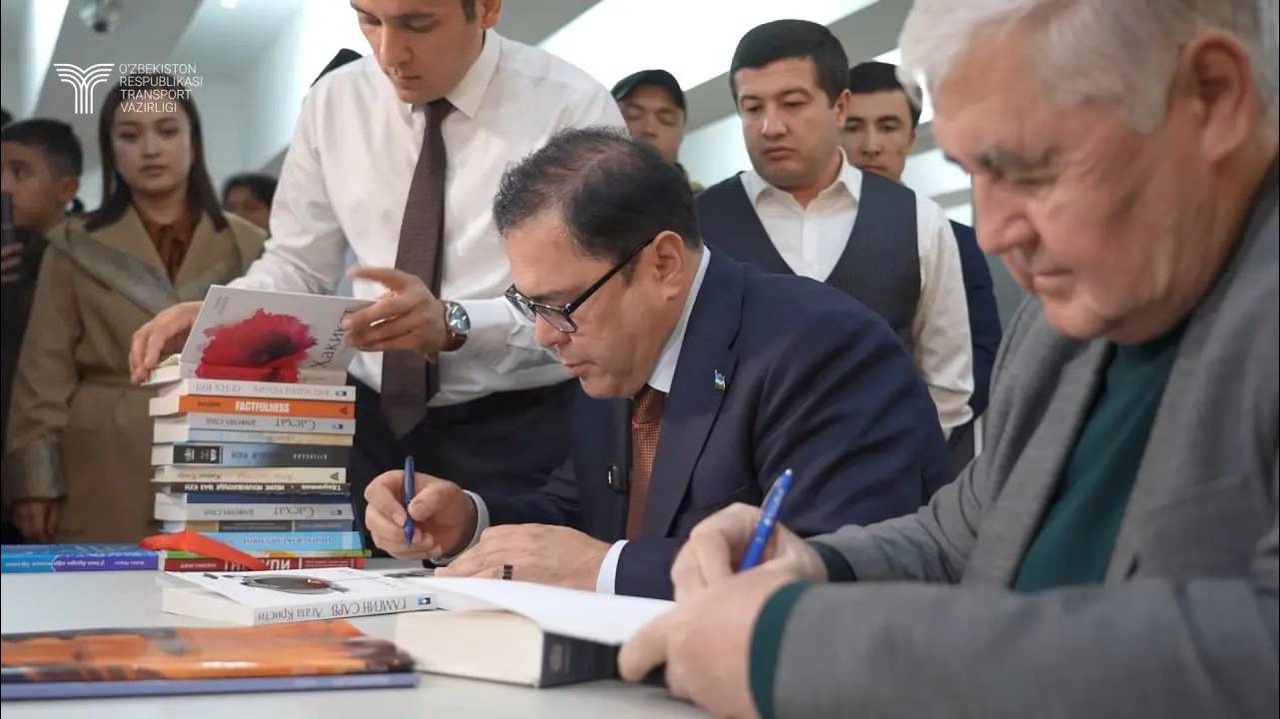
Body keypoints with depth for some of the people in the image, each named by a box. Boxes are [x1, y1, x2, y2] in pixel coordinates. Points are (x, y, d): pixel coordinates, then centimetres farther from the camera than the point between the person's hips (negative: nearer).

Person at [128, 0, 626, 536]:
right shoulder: (334, 101, 2)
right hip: (372, 419, 4)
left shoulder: (573, 108, -12)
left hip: (519, 430, -3)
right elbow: (298, 266, 7)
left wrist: (453, 322, -35)